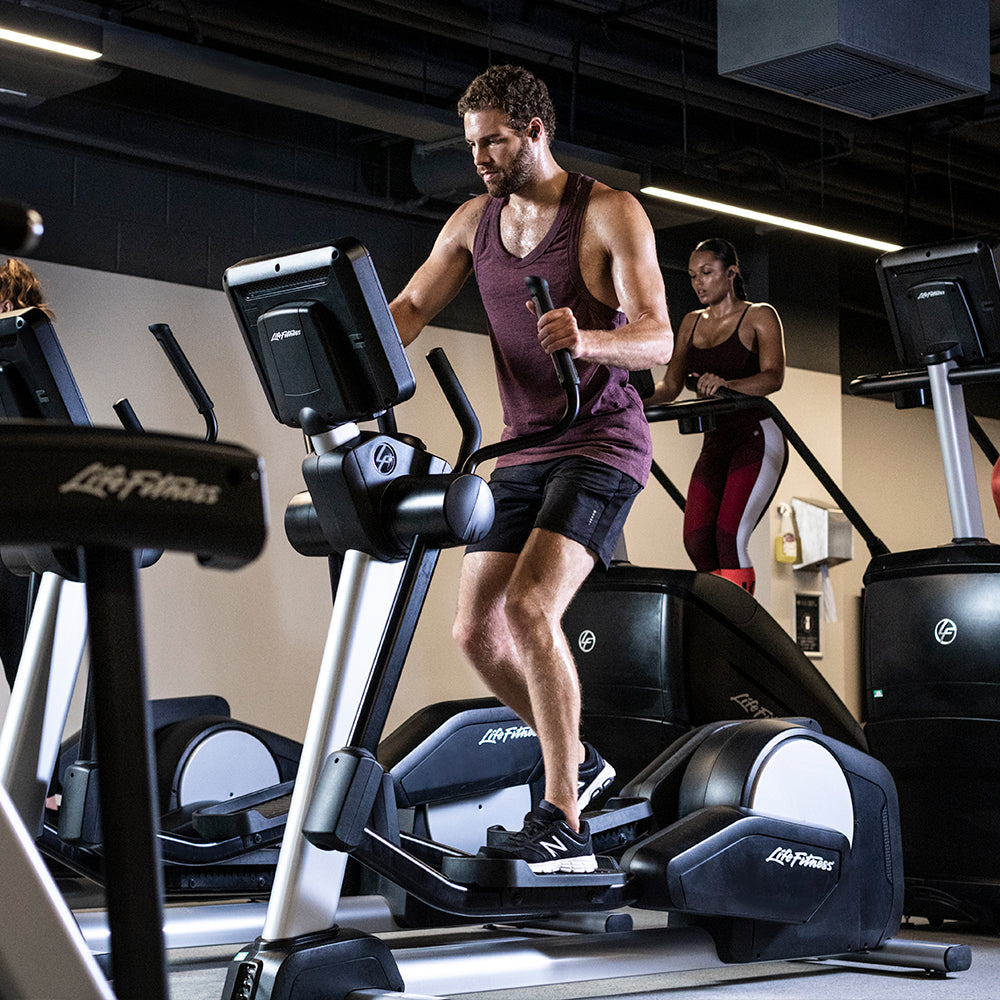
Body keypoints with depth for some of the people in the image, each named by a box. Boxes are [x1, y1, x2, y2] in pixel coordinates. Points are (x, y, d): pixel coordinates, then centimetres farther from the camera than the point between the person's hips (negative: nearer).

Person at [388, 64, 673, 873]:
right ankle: (576, 761, 24)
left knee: (529, 607, -24)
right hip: (524, 450, 7)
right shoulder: (474, 221, 9)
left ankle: (564, 823, -18)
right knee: (476, 632, 3)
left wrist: (586, 338, -40)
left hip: (601, 443, -7)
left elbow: (658, 339, -18)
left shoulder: (610, 214, -10)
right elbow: (410, 309, 6)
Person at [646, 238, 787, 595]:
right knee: (697, 541, -6)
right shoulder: (691, 323, 16)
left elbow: (773, 377, -17)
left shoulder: (759, 317, -2)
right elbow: (671, 385, 12)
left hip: (758, 436, -6)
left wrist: (727, 385, -36)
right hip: (715, 442, 6)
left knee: (729, 537, -19)